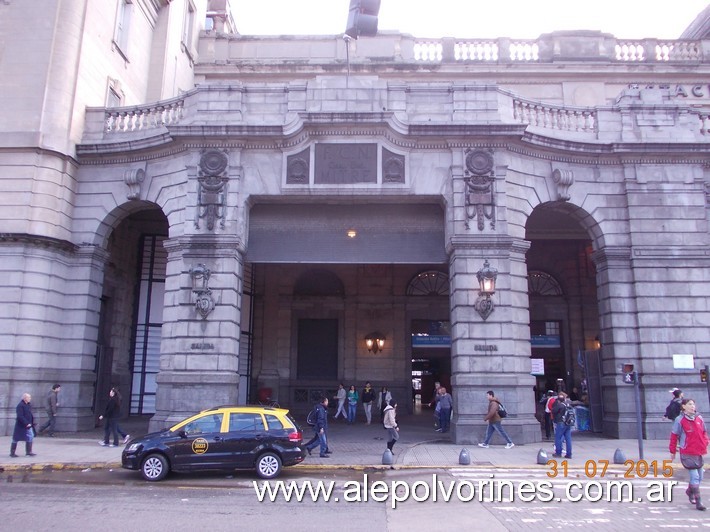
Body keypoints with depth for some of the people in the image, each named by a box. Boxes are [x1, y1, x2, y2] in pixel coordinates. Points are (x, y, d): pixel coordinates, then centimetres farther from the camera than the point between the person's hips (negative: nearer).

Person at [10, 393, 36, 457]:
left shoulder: (28, 405, 7)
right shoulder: (20, 405, -19)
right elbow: (20, 416, -24)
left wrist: (32, 423, 7)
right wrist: (26, 423, -24)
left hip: (28, 425, 8)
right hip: (20, 426, -8)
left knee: (30, 438, 6)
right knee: (16, 439, 6)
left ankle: (28, 452, 13)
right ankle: (12, 453, 19)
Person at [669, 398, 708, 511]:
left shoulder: (699, 418, 4)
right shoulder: (680, 420, -9)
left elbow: (704, 433, 16)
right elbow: (674, 436, -4)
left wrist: (705, 445, 4)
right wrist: (673, 451, -1)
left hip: (699, 452, 5)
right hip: (687, 453, -5)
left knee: (700, 477, 14)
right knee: (695, 476, -9)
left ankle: (690, 491, 39)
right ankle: (698, 501, 0)